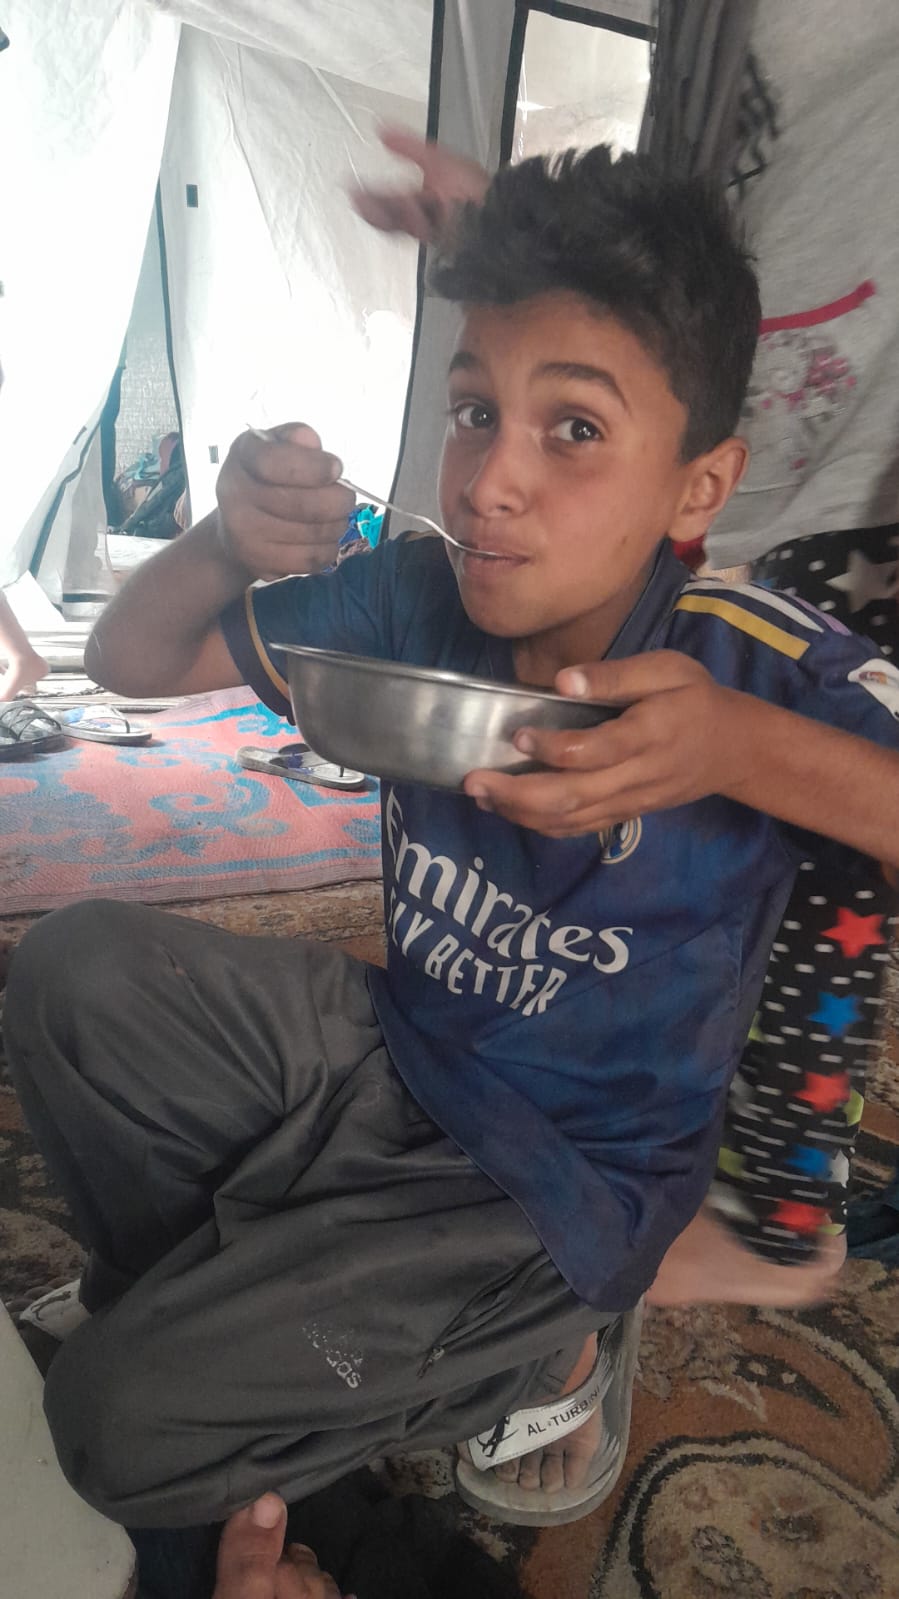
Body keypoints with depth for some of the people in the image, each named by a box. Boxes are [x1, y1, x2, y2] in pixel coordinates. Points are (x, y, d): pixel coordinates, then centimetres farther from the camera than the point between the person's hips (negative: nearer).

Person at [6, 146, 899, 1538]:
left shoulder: (768, 673, -23)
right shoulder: (413, 605, -10)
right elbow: (128, 664, 0)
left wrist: (753, 752, -40)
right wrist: (224, 550, -23)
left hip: (566, 1177, -4)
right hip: (391, 1055, 5)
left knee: (130, 1424, -12)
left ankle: (552, 1347, 11)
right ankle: (208, 1288, 15)